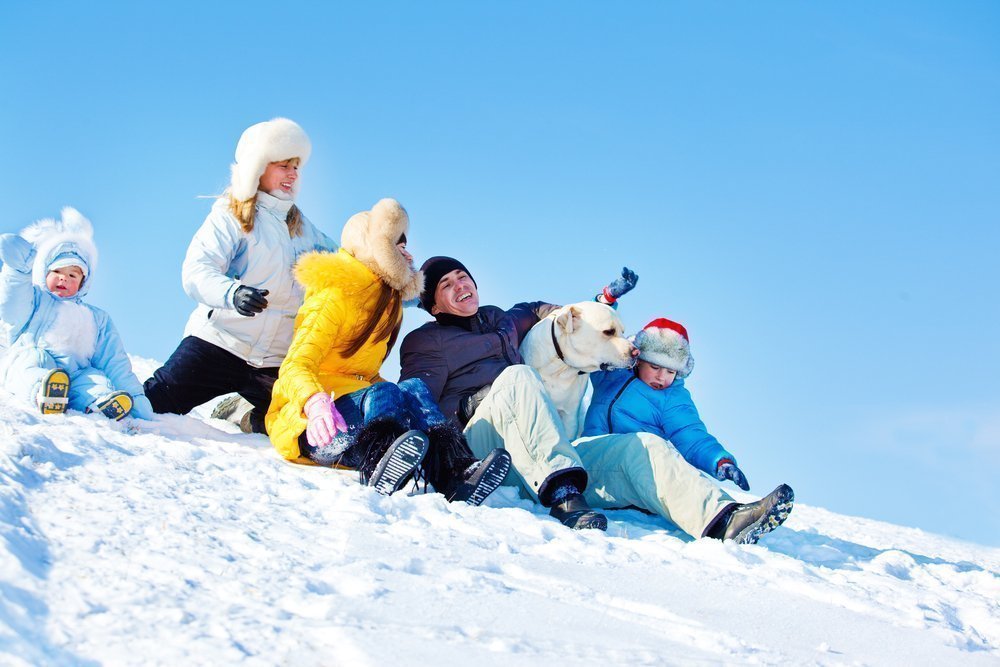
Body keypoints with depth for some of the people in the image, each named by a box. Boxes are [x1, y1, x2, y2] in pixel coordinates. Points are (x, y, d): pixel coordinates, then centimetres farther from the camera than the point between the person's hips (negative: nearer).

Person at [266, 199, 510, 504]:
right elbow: (296, 364, -18)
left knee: (413, 388, -23)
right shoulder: (335, 295, -5)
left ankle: (454, 472, -53)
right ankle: (380, 466, -72)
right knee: (383, 394, -35)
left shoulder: (389, 301, 20)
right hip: (306, 421, -6)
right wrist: (314, 403, -41)